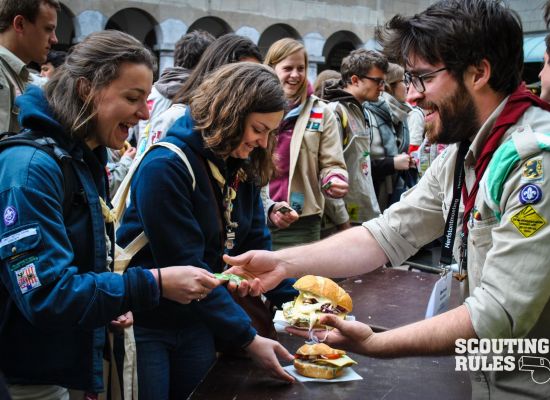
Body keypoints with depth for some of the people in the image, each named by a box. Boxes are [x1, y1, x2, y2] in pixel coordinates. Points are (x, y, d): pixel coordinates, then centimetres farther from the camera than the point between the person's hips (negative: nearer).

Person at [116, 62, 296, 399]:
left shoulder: (243, 167, 0)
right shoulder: (166, 166, -23)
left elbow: (256, 245, 3)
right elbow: (186, 268, -26)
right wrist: (247, 338, -25)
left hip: (197, 323, 7)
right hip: (144, 326, -7)